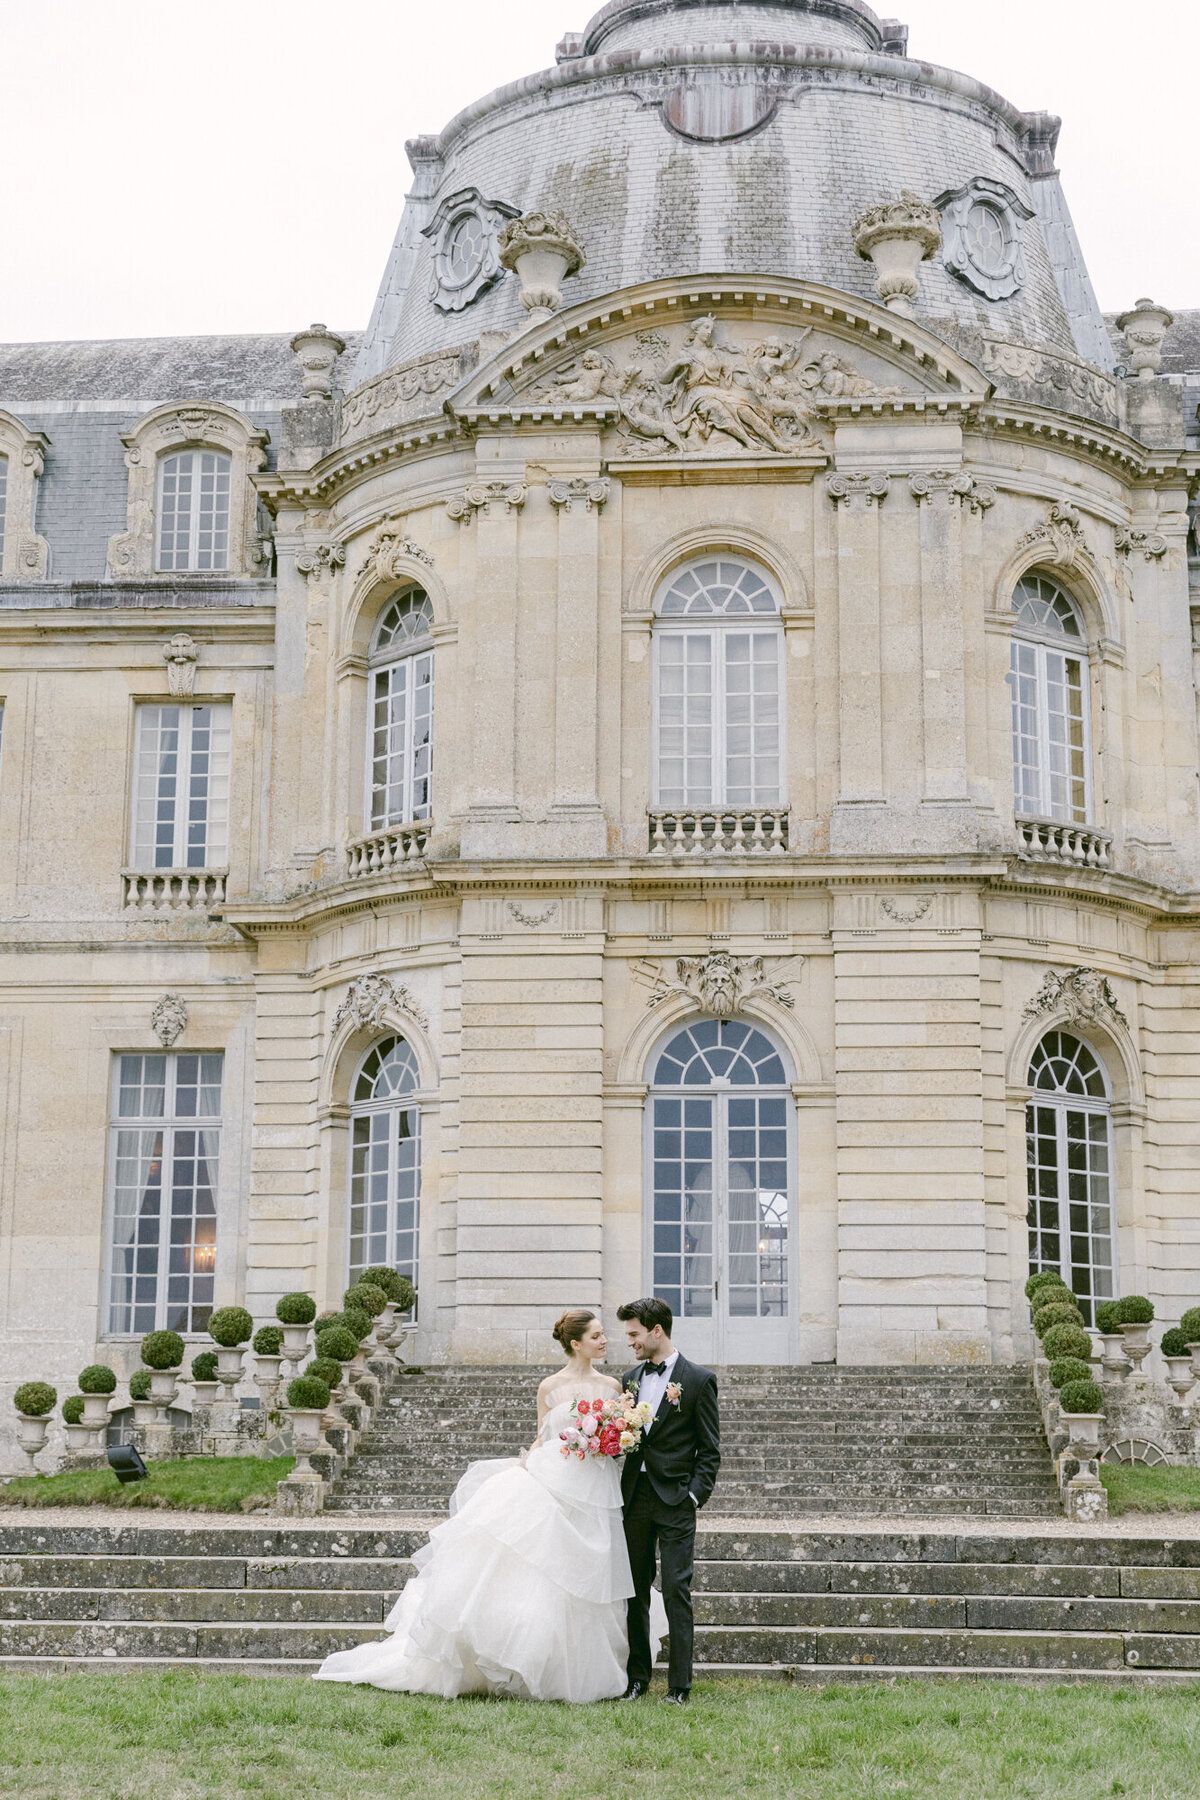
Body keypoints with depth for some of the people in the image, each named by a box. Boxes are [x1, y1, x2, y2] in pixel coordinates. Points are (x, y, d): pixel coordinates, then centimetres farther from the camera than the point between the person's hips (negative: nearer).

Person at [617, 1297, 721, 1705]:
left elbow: (709, 1450, -2)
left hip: (675, 1502, -5)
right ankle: (637, 1676, 17)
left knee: (676, 1591, -6)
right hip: (635, 1498, 5)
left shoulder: (698, 1380, -2)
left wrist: (694, 1496, -11)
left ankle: (680, 1685, -2)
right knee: (635, 1591, 8)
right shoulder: (630, 1378, 13)